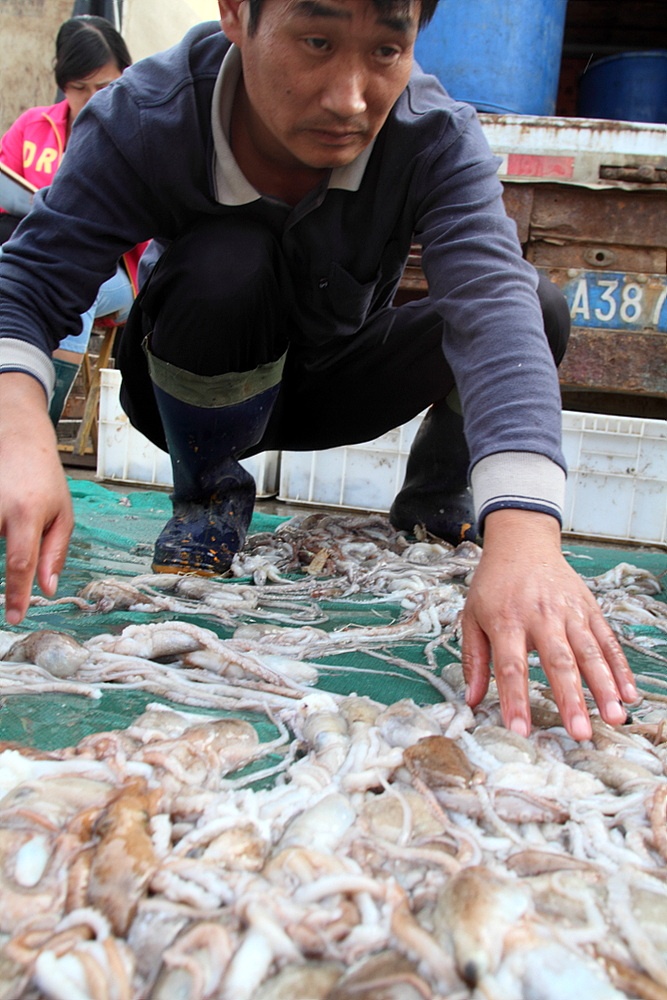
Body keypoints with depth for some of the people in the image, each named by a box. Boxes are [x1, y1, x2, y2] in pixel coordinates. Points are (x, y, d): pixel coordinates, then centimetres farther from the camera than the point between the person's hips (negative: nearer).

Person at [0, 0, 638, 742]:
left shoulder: (438, 138, -25)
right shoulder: (143, 119, -25)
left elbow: (495, 305, -40)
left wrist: (522, 538, -56)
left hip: (337, 386, 2)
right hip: (200, 397, -1)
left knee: (539, 307, -21)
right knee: (222, 264, -35)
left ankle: (434, 492, 6)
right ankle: (208, 492, -7)